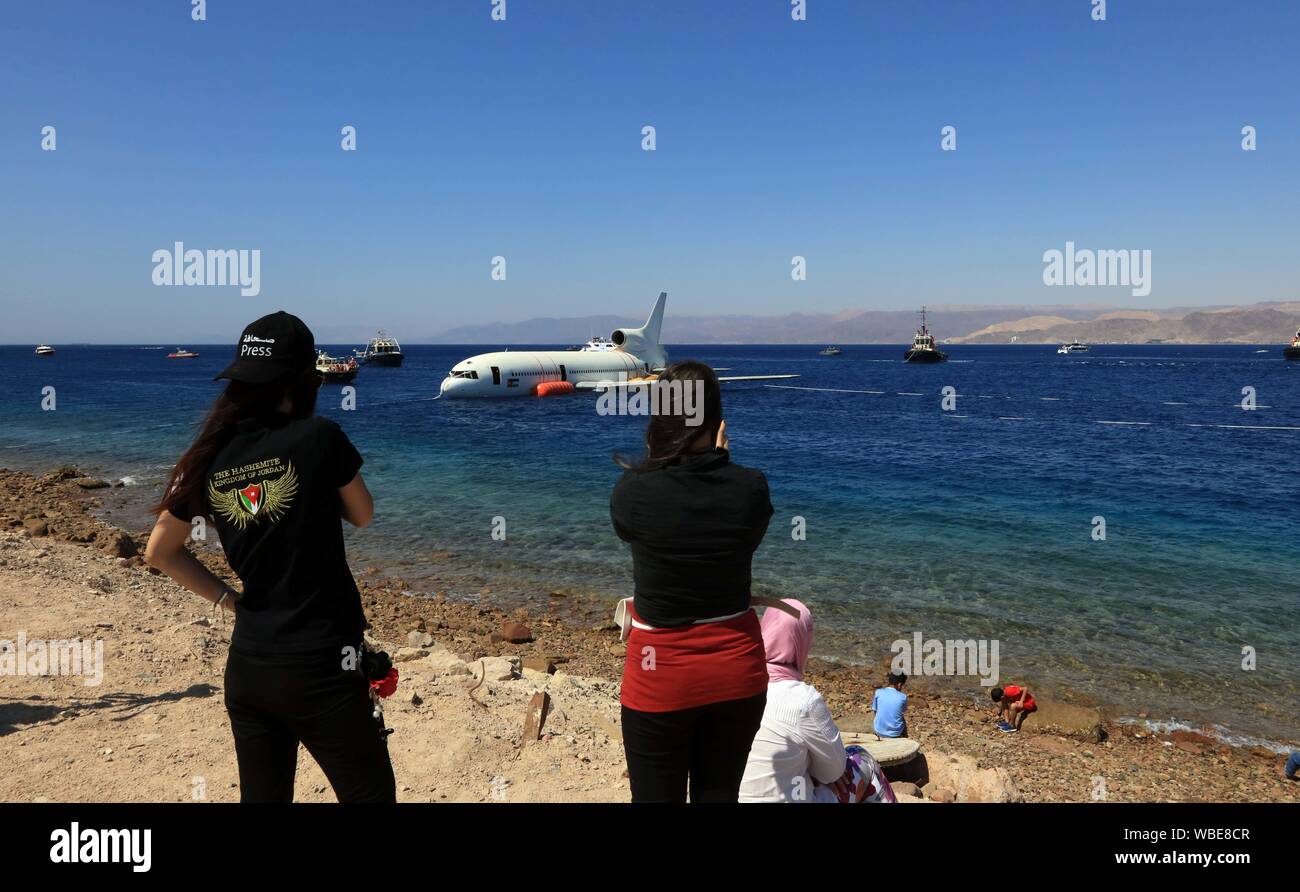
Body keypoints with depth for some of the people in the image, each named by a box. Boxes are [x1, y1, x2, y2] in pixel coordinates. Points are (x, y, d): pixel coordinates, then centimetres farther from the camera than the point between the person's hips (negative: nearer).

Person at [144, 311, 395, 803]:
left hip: (246, 666, 5)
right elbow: (363, 516, 4)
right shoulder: (318, 437, -13)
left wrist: (227, 598, 14)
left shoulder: (211, 457, 1)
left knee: (261, 796, 19)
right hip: (320, 666, -5)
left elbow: (159, 551, 13)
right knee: (369, 794, 9)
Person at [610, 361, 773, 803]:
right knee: (720, 795, 19)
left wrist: (660, 460, 13)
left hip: (660, 674, -2)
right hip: (736, 667, 2)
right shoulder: (751, 486, -13)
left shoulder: (631, 491, -18)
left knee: (656, 796, 15)